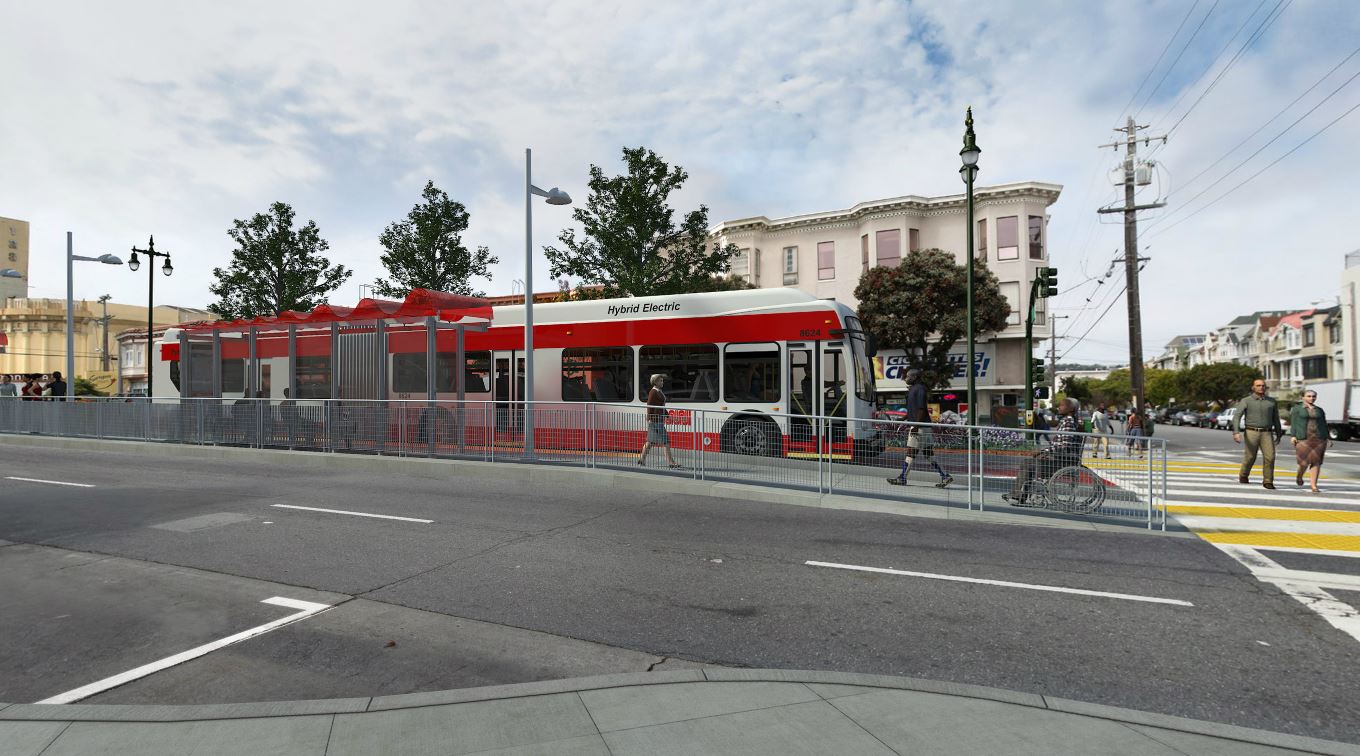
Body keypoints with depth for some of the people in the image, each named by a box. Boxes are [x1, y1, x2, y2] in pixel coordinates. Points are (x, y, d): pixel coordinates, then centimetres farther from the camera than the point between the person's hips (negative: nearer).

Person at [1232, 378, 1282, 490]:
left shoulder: (1272, 401, 8)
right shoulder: (1246, 401, -3)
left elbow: (1276, 418, 19)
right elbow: (1236, 417, -12)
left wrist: (1278, 434, 24)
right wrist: (1236, 432, -25)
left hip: (1266, 434, 2)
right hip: (1251, 433, -2)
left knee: (1269, 457, -13)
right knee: (1250, 457, 5)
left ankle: (1267, 482, -4)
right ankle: (1243, 475, 32)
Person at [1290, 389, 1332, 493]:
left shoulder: (1319, 410, 12)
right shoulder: (1297, 409, 2)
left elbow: (1323, 425, 12)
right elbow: (1294, 423, -3)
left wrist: (1327, 438, 3)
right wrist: (1293, 436, -12)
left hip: (1318, 438, 3)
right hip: (1303, 438, -3)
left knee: (1316, 461, -4)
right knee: (1305, 462, -6)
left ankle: (1313, 484, -1)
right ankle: (1299, 476, 23)